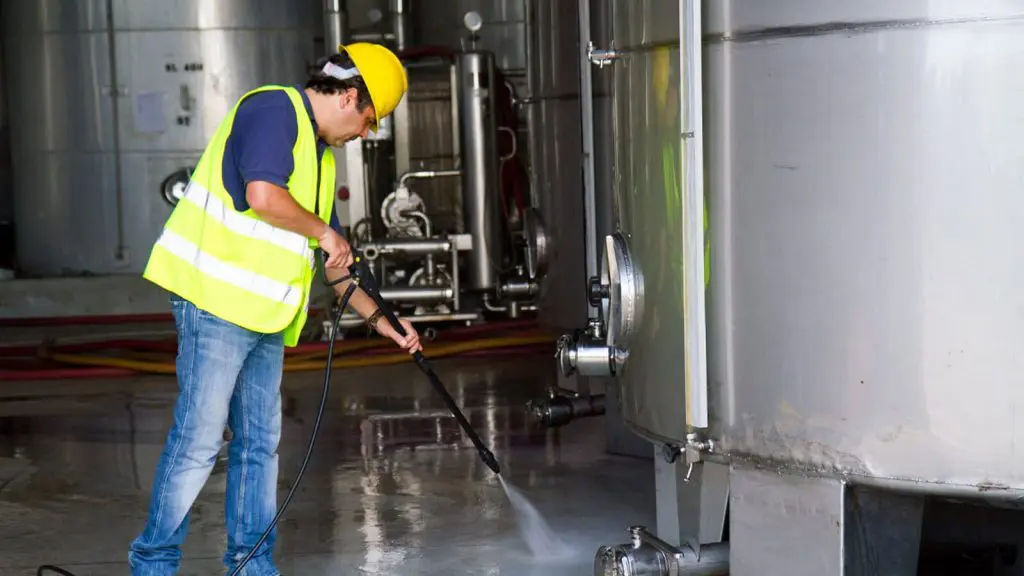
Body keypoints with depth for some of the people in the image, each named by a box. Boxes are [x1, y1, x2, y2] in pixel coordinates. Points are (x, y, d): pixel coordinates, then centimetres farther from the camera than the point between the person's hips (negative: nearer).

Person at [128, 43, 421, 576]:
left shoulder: (319, 154, 21)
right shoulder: (272, 108, -9)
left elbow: (333, 260, 26)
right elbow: (263, 196, -27)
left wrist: (379, 319, 23)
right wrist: (323, 231, -11)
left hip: (264, 316, 10)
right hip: (216, 301, -10)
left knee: (259, 443, 11)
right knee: (199, 439, -6)